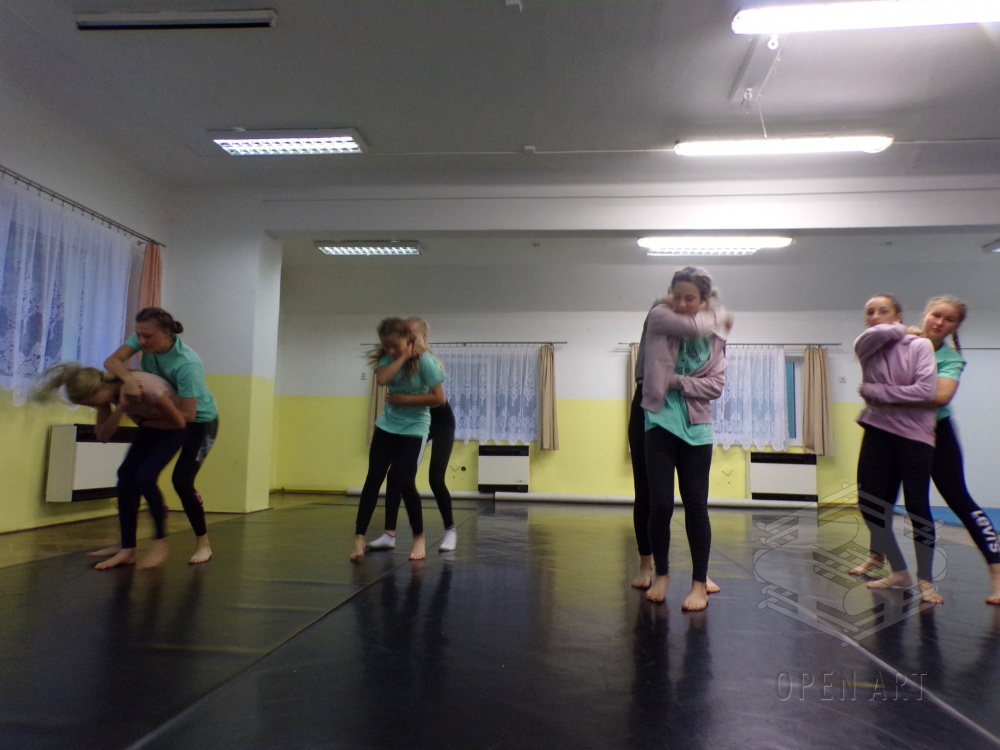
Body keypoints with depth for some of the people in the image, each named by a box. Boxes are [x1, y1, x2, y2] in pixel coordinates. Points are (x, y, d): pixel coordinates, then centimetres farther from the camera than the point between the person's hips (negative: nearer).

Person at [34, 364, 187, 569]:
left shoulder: (147, 388, -37)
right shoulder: (107, 392, -16)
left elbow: (179, 422, -26)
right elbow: (102, 435, -17)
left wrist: (142, 422, -13)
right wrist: (120, 409, -33)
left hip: (172, 429, -7)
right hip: (149, 428, 7)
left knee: (145, 478, -20)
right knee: (126, 477, -8)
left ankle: (161, 543, -2)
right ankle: (127, 549, -1)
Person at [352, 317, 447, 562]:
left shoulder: (425, 360, -16)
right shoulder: (388, 356, -2)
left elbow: (439, 398, -17)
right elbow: (382, 379, -22)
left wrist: (405, 400, -16)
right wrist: (403, 356, -23)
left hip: (414, 427, -5)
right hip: (387, 424, 5)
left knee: (405, 482, -9)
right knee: (373, 478, -3)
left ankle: (419, 538, 10)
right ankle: (359, 538, 2)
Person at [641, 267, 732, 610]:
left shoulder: (714, 337, 8)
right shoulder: (659, 317, 0)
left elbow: (716, 385, -2)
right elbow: (693, 326, -17)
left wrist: (678, 381, -14)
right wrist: (720, 314, 1)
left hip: (697, 428, 2)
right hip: (661, 423, -2)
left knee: (696, 505, 3)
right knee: (660, 504, -4)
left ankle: (700, 583, 14)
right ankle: (661, 575, 17)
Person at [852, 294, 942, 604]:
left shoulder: (919, 346, -4)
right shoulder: (865, 346, 5)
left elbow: (925, 390, -17)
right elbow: (880, 333, -17)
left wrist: (875, 390, -14)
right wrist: (901, 329, 2)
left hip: (914, 434, -3)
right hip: (878, 432, 4)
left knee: (916, 506, -3)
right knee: (870, 503, 1)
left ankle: (925, 579, 12)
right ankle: (899, 572, 19)